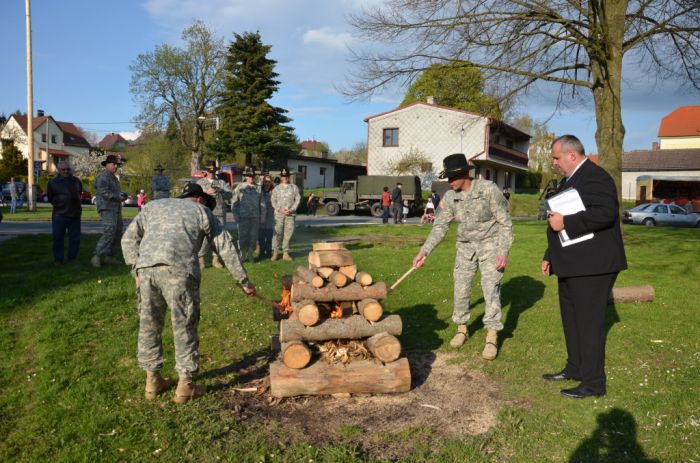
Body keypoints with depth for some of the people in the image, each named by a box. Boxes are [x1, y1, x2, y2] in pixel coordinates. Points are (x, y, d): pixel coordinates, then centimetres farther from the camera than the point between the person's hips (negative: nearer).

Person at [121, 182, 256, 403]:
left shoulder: (153, 206, 30)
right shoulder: (202, 211, 22)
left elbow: (129, 238, 21)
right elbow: (226, 248, 20)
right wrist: (244, 282, 25)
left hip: (146, 268, 4)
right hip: (178, 270, -3)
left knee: (149, 325, 17)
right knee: (184, 328, 6)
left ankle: (153, 380, 27)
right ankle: (185, 385, 13)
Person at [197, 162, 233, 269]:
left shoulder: (221, 182, 14)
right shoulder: (200, 182, 13)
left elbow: (230, 194, 0)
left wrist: (220, 191, -19)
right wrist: (207, 192, -17)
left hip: (220, 213, 2)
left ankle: (216, 258, 12)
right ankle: (201, 257, 2)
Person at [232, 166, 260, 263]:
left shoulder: (258, 188, 11)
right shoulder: (240, 188, 4)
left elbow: (260, 203, 13)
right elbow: (234, 201, 5)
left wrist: (260, 216, 8)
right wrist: (235, 213, -3)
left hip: (255, 216, 2)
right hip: (243, 216, -2)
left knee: (253, 236, 4)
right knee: (243, 235, 2)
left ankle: (250, 255, 15)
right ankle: (243, 255, 14)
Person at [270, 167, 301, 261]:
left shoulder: (294, 187, 9)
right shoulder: (276, 188, 10)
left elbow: (298, 199, 3)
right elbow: (273, 201, 6)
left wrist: (291, 210, -8)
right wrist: (280, 210, -8)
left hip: (290, 214, 0)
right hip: (279, 214, 0)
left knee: (288, 233, 1)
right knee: (277, 233, -4)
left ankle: (285, 253, 8)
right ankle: (274, 252, 0)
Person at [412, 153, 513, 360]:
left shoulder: (489, 189, -21)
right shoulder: (450, 197, -8)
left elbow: (505, 222, -16)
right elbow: (440, 226, -6)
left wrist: (504, 251, -22)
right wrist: (424, 251, -16)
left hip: (490, 244, -4)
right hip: (465, 246, 5)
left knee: (491, 288, -9)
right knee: (461, 288, 6)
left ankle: (492, 338, -3)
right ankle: (461, 329, 24)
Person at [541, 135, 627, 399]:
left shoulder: (595, 177, -14)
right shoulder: (571, 180, 18)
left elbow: (605, 213, -29)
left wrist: (565, 223, -23)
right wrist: (550, 256, 21)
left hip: (592, 267, -10)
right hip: (573, 266, 10)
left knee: (589, 323, -3)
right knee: (571, 319, 18)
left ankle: (593, 383, 8)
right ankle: (575, 368, 33)